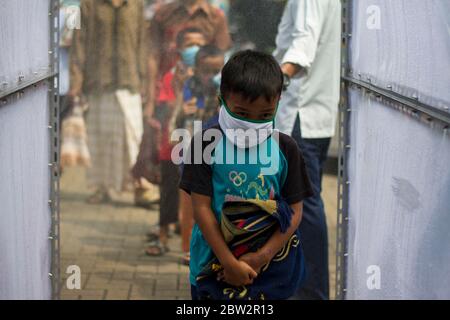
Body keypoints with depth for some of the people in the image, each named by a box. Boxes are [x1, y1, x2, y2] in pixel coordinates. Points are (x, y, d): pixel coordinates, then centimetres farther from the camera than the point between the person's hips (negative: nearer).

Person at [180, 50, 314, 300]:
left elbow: (295, 213, -2)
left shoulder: (285, 149, -2)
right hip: (215, 263, -1)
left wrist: (261, 257, -12)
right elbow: (202, 208, -9)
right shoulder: (207, 144, -8)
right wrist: (229, 263, -13)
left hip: (271, 266, 1)